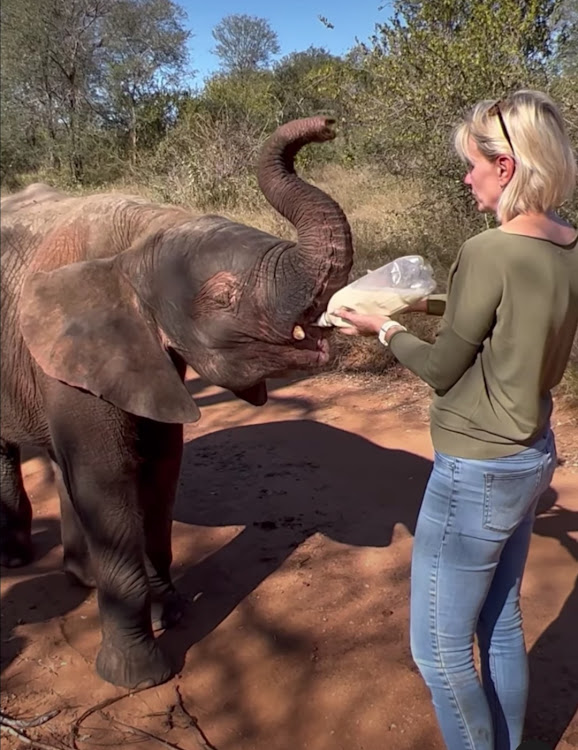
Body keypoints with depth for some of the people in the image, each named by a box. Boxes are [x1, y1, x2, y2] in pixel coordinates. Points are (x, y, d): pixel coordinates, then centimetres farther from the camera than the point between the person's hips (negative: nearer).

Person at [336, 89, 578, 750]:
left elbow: (442, 370, -13)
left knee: (438, 648, 10)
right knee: (501, 629, 23)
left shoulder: (488, 252, -23)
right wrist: (445, 306, 10)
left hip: (476, 475, -9)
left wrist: (385, 329, 2)